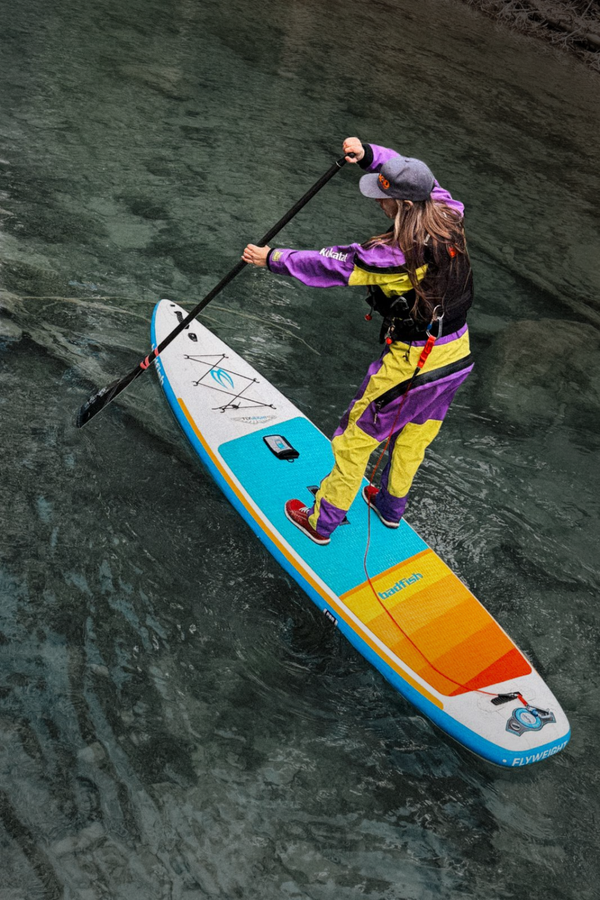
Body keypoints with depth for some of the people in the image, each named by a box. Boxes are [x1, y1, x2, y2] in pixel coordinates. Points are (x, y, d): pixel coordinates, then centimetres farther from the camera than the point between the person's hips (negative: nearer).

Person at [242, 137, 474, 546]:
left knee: (357, 437, 11)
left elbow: (329, 266, -21)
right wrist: (367, 153, -7)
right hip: (457, 355, 8)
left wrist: (272, 258, -8)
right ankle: (391, 506, 50)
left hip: (410, 364, -8)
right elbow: (410, 174, 6)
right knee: (414, 437, 26)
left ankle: (322, 522, 27)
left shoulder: (395, 255, -30)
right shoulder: (449, 217, -9)